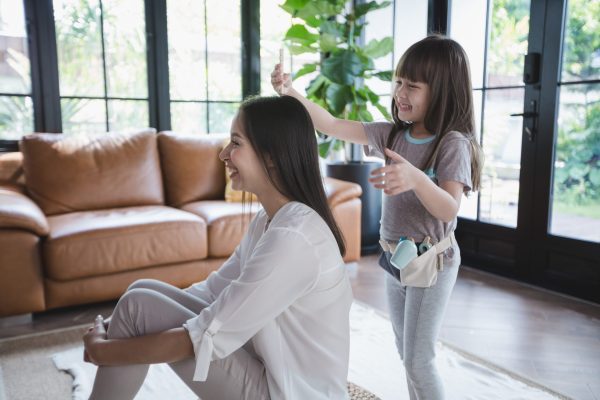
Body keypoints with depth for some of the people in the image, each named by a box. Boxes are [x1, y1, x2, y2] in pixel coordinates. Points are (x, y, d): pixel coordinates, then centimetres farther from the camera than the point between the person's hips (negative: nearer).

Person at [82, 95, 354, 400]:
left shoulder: (292, 237, -28)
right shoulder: (269, 219, 2)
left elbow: (203, 340, -25)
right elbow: (214, 289, 6)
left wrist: (102, 350, -10)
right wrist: (119, 326, -2)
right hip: (271, 370, 8)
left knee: (139, 305, -12)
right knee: (145, 291, 3)